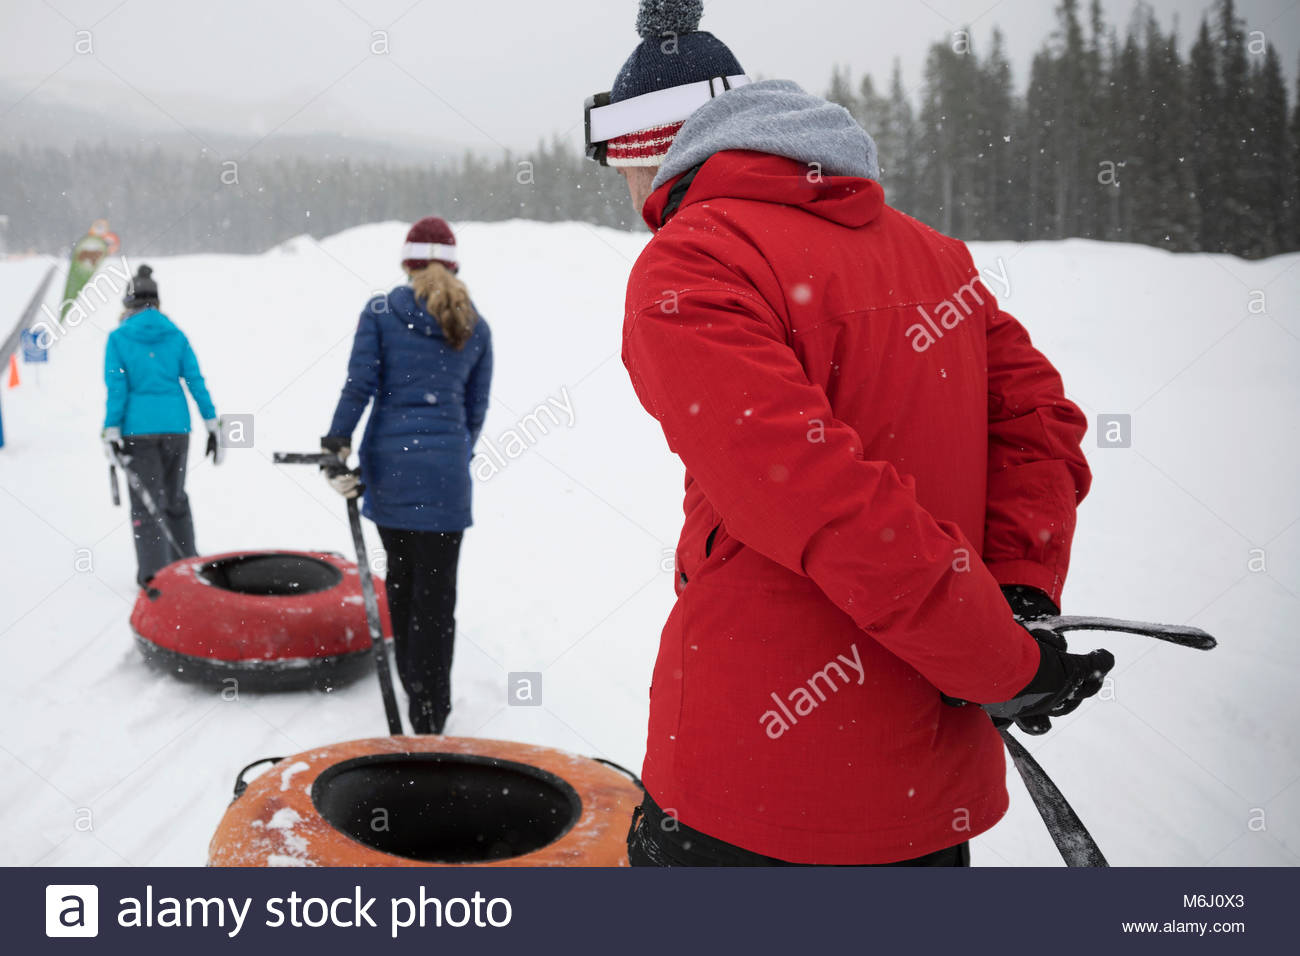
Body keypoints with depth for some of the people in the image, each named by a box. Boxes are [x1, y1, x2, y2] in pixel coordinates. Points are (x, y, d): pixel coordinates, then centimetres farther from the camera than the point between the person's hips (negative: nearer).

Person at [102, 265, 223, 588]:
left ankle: (153, 573, 3)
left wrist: (112, 432, -4)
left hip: (138, 429, -3)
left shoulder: (119, 338, -3)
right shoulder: (176, 335, 3)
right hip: (175, 426, 3)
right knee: (175, 498, 17)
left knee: (146, 502, 5)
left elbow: (117, 389, -7)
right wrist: (212, 425, 4)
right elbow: (196, 382, 1)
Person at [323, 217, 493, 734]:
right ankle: (430, 712, 5)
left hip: (389, 459, 1)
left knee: (401, 575, 18)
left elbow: (360, 385, -4)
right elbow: (476, 409, 10)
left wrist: (336, 446, 0)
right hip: (445, 468, 0)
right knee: (437, 589, 2)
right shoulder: (475, 327, 8)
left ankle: (411, 681, 31)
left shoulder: (380, 312, 2)